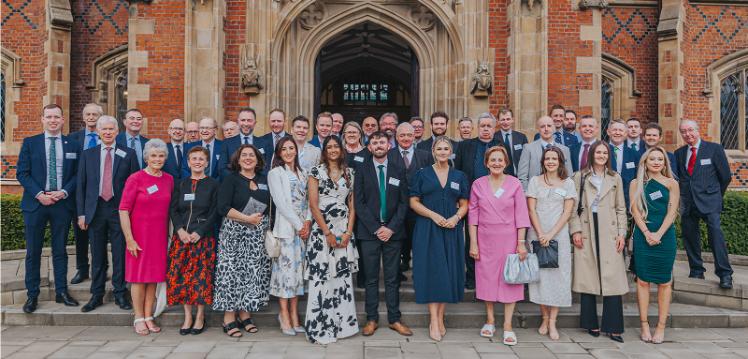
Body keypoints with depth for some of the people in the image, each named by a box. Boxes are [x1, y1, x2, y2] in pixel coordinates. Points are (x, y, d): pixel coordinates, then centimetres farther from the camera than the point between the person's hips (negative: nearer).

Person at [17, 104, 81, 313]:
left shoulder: (73, 145, 7)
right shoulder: (30, 143, 5)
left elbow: (77, 174, 5)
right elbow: (21, 173, 0)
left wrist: (64, 192, -10)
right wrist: (39, 194, -11)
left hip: (62, 203, 1)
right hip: (35, 202, 0)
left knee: (60, 250, 8)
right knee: (33, 251, 5)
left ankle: (61, 292, 16)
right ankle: (32, 295, 14)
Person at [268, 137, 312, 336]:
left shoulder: (302, 173, 16)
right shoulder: (275, 173, -1)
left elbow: (307, 200, 12)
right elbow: (281, 203, -9)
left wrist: (308, 222, -4)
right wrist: (299, 225, -12)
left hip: (303, 228, 5)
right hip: (286, 228, -5)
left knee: (298, 269, 6)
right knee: (285, 268, -5)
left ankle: (294, 314, 14)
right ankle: (284, 314, 6)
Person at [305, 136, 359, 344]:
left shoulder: (349, 173, 10)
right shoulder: (316, 171, -1)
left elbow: (352, 205, 9)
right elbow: (313, 205, -7)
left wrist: (348, 232, -4)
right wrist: (328, 233, -11)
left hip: (344, 231, 4)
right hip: (322, 230, -4)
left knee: (343, 277, 6)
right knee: (321, 277, -3)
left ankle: (342, 323, 17)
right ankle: (320, 328, 7)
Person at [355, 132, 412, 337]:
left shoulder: (399, 170, 8)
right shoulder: (362, 170, 3)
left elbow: (403, 203, 5)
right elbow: (359, 203, -3)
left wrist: (391, 228, -7)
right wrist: (376, 228, -10)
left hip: (393, 232, 1)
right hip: (369, 232, -1)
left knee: (392, 279, 7)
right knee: (371, 279, 5)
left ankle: (394, 319, 16)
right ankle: (372, 319, 15)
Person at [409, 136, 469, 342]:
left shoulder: (459, 176, 11)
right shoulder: (422, 174, 4)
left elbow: (464, 204, 10)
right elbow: (413, 202, -1)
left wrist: (456, 217, -11)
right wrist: (433, 215, -14)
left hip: (452, 229, 3)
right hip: (427, 229, -2)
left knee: (448, 271, 2)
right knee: (431, 270, -6)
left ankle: (440, 317, 12)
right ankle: (434, 320, -3)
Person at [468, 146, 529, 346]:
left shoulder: (514, 184, -3)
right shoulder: (478, 184, 0)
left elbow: (521, 214, -2)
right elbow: (473, 214, 2)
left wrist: (521, 243, -7)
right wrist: (473, 242, -2)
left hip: (508, 238, -1)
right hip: (485, 239, 1)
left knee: (510, 279, 2)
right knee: (487, 278, 8)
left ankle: (508, 326, 10)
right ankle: (490, 320, 24)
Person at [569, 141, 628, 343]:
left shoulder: (615, 178, 13)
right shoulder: (579, 177, 6)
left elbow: (620, 208, 12)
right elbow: (573, 207, 3)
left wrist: (621, 233, 3)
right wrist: (575, 231, -6)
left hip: (609, 232, 1)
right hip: (587, 231, -1)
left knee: (612, 278, -3)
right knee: (588, 278, 2)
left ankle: (613, 327, 3)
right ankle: (591, 323, 13)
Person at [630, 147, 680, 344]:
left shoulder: (671, 183, 5)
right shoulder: (636, 183, 6)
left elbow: (672, 212, -2)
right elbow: (635, 210, 1)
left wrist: (658, 234, -12)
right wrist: (647, 233, -10)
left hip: (665, 236, 0)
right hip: (642, 236, 0)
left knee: (664, 282, 2)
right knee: (642, 280, 0)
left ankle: (661, 326, 8)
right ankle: (644, 325, 7)